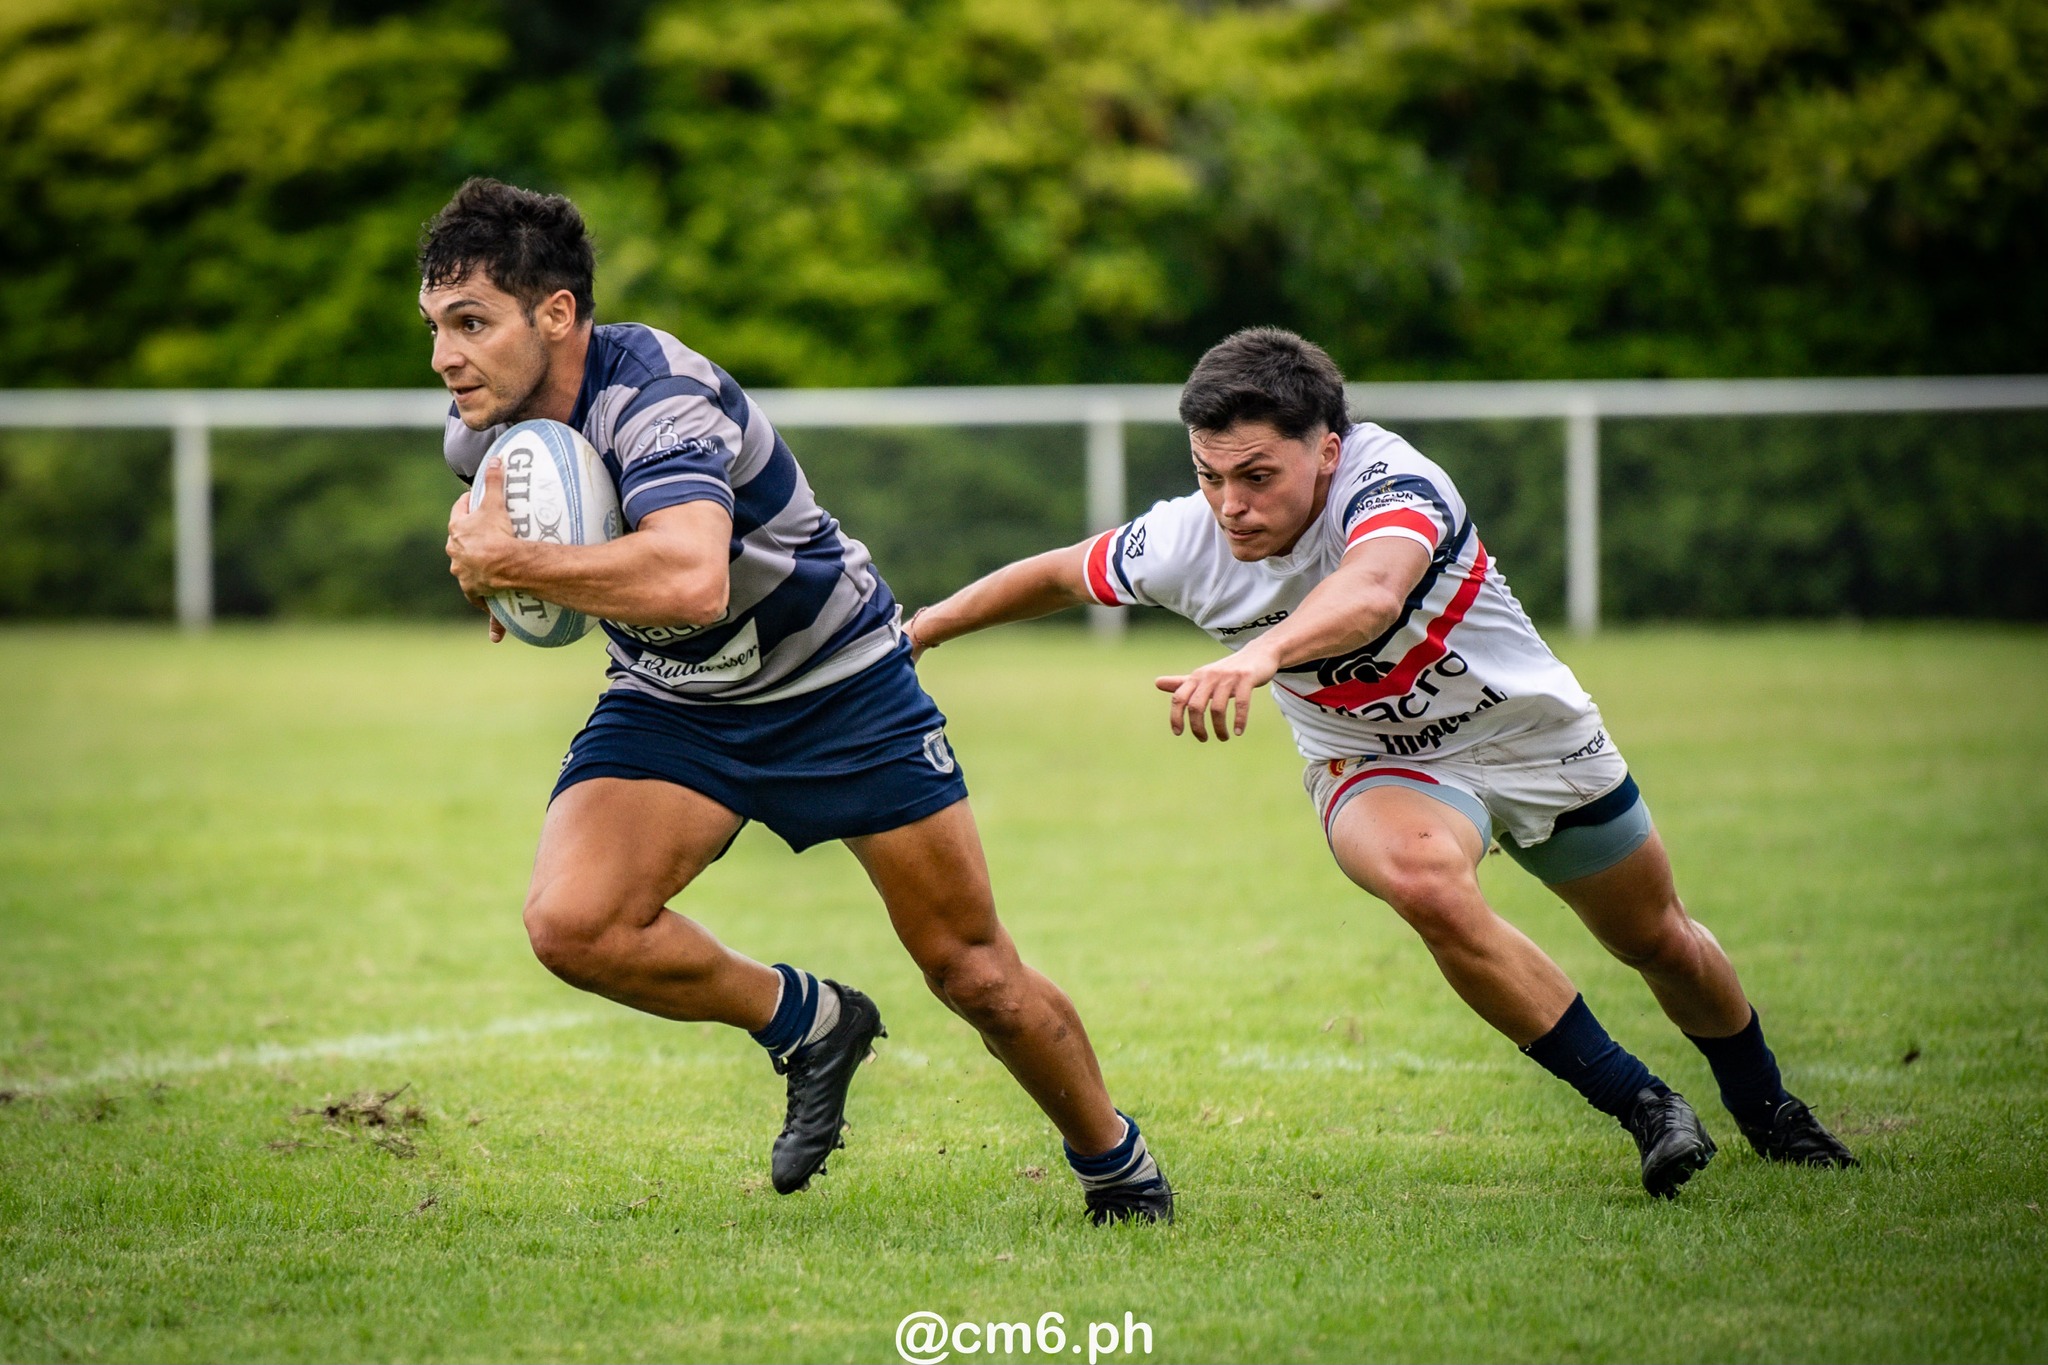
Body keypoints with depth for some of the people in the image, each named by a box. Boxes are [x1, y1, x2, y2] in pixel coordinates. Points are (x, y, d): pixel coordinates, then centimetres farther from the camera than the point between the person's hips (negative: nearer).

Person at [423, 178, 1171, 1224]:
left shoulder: (655, 399, -33)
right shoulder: (482, 434, -9)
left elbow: (692, 579, -52)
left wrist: (512, 563, -43)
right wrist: (477, 550, -3)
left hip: (836, 682, -6)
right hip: (672, 705, 6)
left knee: (975, 976, 0)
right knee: (570, 922, -22)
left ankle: (1116, 1165, 28)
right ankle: (808, 1026, 2)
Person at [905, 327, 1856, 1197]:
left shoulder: (1393, 483, -36)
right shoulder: (1183, 545, -22)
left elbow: (1372, 590, -59)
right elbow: (1060, 575, -1)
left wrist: (1260, 656, -76)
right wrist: (924, 627, 9)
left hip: (1531, 734, -1)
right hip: (1376, 769, 1)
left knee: (1656, 940, 16)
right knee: (1425, 882, -34)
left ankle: (1763, 1104, 50)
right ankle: (1640, 1104, -18)